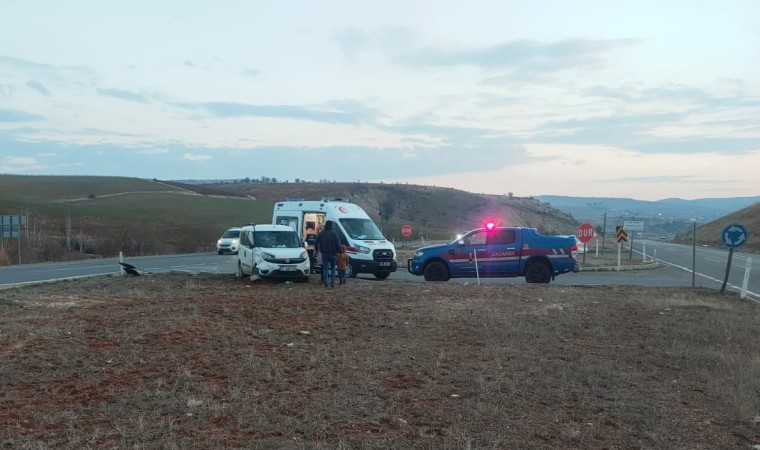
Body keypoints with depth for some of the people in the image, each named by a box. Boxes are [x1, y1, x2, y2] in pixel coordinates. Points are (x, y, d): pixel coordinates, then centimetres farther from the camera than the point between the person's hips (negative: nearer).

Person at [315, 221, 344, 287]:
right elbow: (338, 244, -8)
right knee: (333, 268, 13)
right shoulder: (334, 233, -7)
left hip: (324, 254, 1)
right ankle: (332, 282, 7)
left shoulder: (321, 233, 1)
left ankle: (325, 283, -3)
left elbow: (316, 243, 9)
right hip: (332, 254, -1)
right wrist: (340, 251, 4)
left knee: (325, 268, 3)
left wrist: (316, 250, 25)